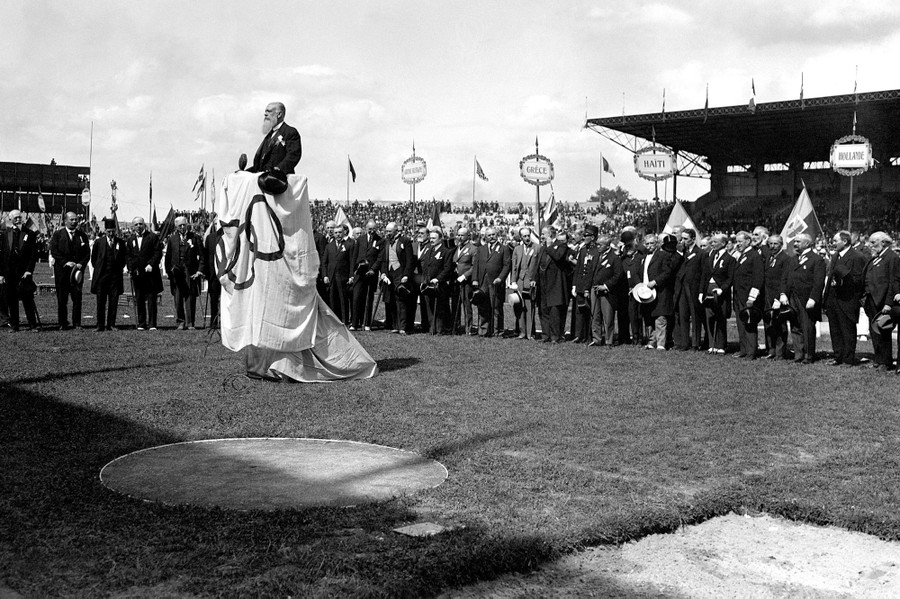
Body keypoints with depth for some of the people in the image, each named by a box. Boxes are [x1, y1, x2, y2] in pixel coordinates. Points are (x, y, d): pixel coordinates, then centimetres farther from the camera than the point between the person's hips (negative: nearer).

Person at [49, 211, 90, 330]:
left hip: (78, 270, 1)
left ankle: (77, 323, 3)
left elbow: (87, 253, 8)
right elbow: (54, 251, -3)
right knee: (62, 298, 1)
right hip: (61, 270, -1)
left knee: (77, 297, -3)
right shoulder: (57, 234, 4)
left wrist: (81, 264, -8)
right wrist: (65, 262, -12)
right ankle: (62, 323, 8)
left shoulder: (82, 235, 10)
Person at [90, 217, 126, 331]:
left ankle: (111, 325, 6)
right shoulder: (99, 242, 5)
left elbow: (123, 259, 14)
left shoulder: (120, 243, 6)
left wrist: (118, 269, 6)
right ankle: (100, 325, 4)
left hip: (115, 276, 1)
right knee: (101, 302, 0)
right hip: (101, 275, -1)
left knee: (114, 302, 0)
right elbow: (93, 258, 12)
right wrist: (98, 269, 7)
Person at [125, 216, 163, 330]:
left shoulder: (153, 237, 3)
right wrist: (131, 268, -4)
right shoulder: (130, 240, 15)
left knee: (152, 299, -4)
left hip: (150, 273, -4)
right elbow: (128, 256, 12)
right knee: (139, 300, 6)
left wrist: (151, 264, -15)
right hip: (136, 274, 4)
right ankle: (141, 324, 11)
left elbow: (158, 253, -3)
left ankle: (152, 324, -2)